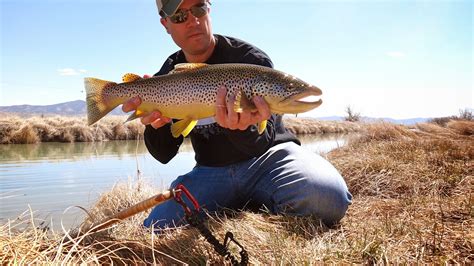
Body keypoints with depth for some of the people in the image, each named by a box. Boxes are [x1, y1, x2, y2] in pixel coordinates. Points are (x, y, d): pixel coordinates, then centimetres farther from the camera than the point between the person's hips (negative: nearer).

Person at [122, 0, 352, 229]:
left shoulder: (252, 59, -11)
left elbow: (263, 142, -15)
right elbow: (164, 155, 1)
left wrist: (241, 127, -39)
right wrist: (156, 125, -22)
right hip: (211, 172, 4)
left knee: (327, 196, -32)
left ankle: (260, 209, -3)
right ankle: (237, 208, 3)